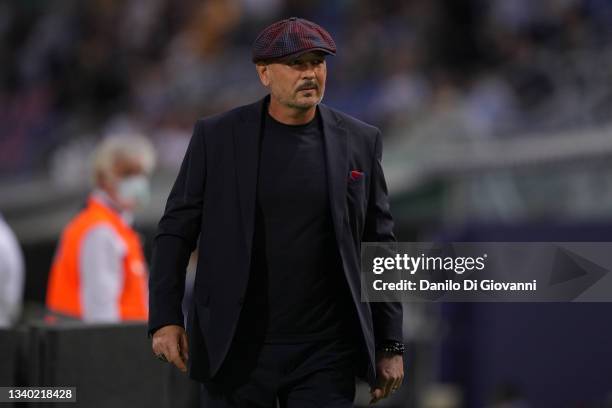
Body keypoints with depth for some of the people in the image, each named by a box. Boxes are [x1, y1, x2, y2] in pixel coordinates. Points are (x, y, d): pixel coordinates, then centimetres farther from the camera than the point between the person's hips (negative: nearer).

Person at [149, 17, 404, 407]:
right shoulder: (217, 137, 0)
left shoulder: (359, 141, 4)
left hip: (324, 354, 1)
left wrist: (390, 345, 4)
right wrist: (166, 319, -8)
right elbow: (176, 231, 2)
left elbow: (380, 246, 7)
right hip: (237, 350, -1)